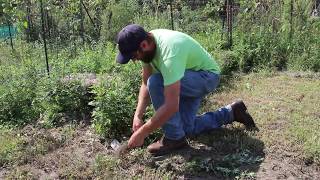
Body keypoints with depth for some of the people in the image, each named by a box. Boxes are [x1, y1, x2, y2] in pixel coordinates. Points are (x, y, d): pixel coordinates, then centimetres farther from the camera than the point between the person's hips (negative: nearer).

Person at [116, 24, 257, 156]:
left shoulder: (169, 53, -39)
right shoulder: (147, 44, -13)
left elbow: (171, 106, -42)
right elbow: (145, 84, -4)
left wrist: (142, 133, -35)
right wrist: (137, 115, -15)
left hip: (207, 76, -9)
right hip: (188, 77, 9)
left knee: (155, 82, -31)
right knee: (187, 128, 7)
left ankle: (174, 138, -15)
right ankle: (231, 112, 23)